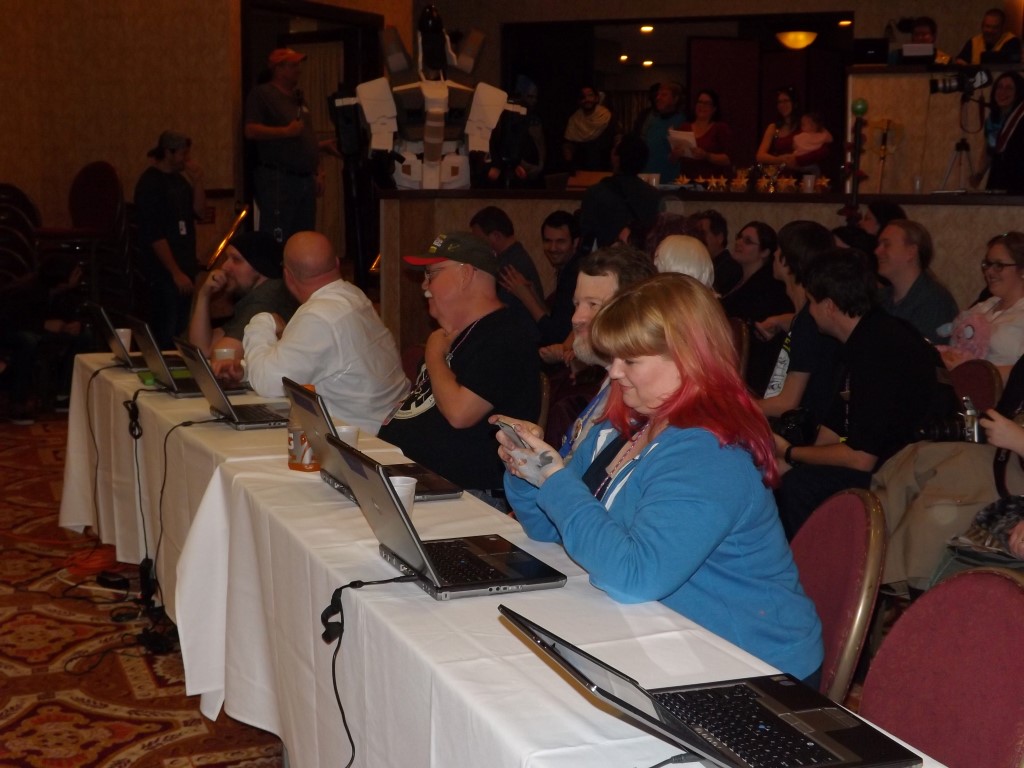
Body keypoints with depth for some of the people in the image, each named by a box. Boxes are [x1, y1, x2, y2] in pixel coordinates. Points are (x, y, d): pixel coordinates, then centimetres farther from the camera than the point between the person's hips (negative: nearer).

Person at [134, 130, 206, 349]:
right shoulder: (150, 183, -12)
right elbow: (154, 235, -17)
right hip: (164, 272, -8)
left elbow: (199, 211, 12)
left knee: (182, 334, 13)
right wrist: (176, 273, -18)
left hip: (184, 268, 9)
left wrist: (197, 181, -3)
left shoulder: (179, 179, 12)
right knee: (165, 337, -7)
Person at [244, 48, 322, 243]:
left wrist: (317, 172, 18)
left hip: (305, 179, 8)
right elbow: (251, 131, -14)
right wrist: (286, 131, -19)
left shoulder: (298, 98, 21)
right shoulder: (262, 94, -3)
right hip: (277, 179, -8)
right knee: (277, 241, -13)